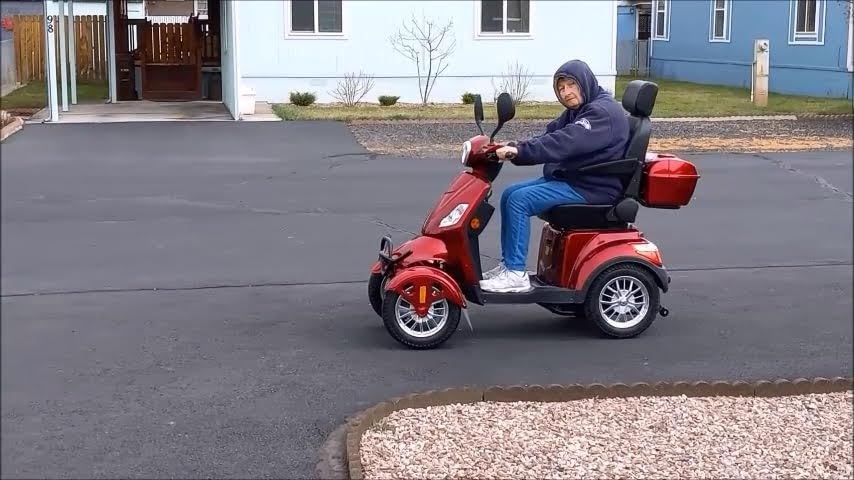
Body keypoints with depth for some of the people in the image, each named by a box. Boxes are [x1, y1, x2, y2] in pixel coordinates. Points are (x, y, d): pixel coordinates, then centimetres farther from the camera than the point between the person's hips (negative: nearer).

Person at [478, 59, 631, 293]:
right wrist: (514, 148, -8)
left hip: (591, 187, -11)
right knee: (509, 194, 6)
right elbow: (549, 135, 9)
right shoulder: (577, 110, 16)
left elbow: (564, 142, -31)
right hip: (568, 177, 11)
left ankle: (516, 274, -16)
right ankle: (508, 263, 9)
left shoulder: (602, 112, -18)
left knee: (519, 200, -20)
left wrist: (519, 151, -35)